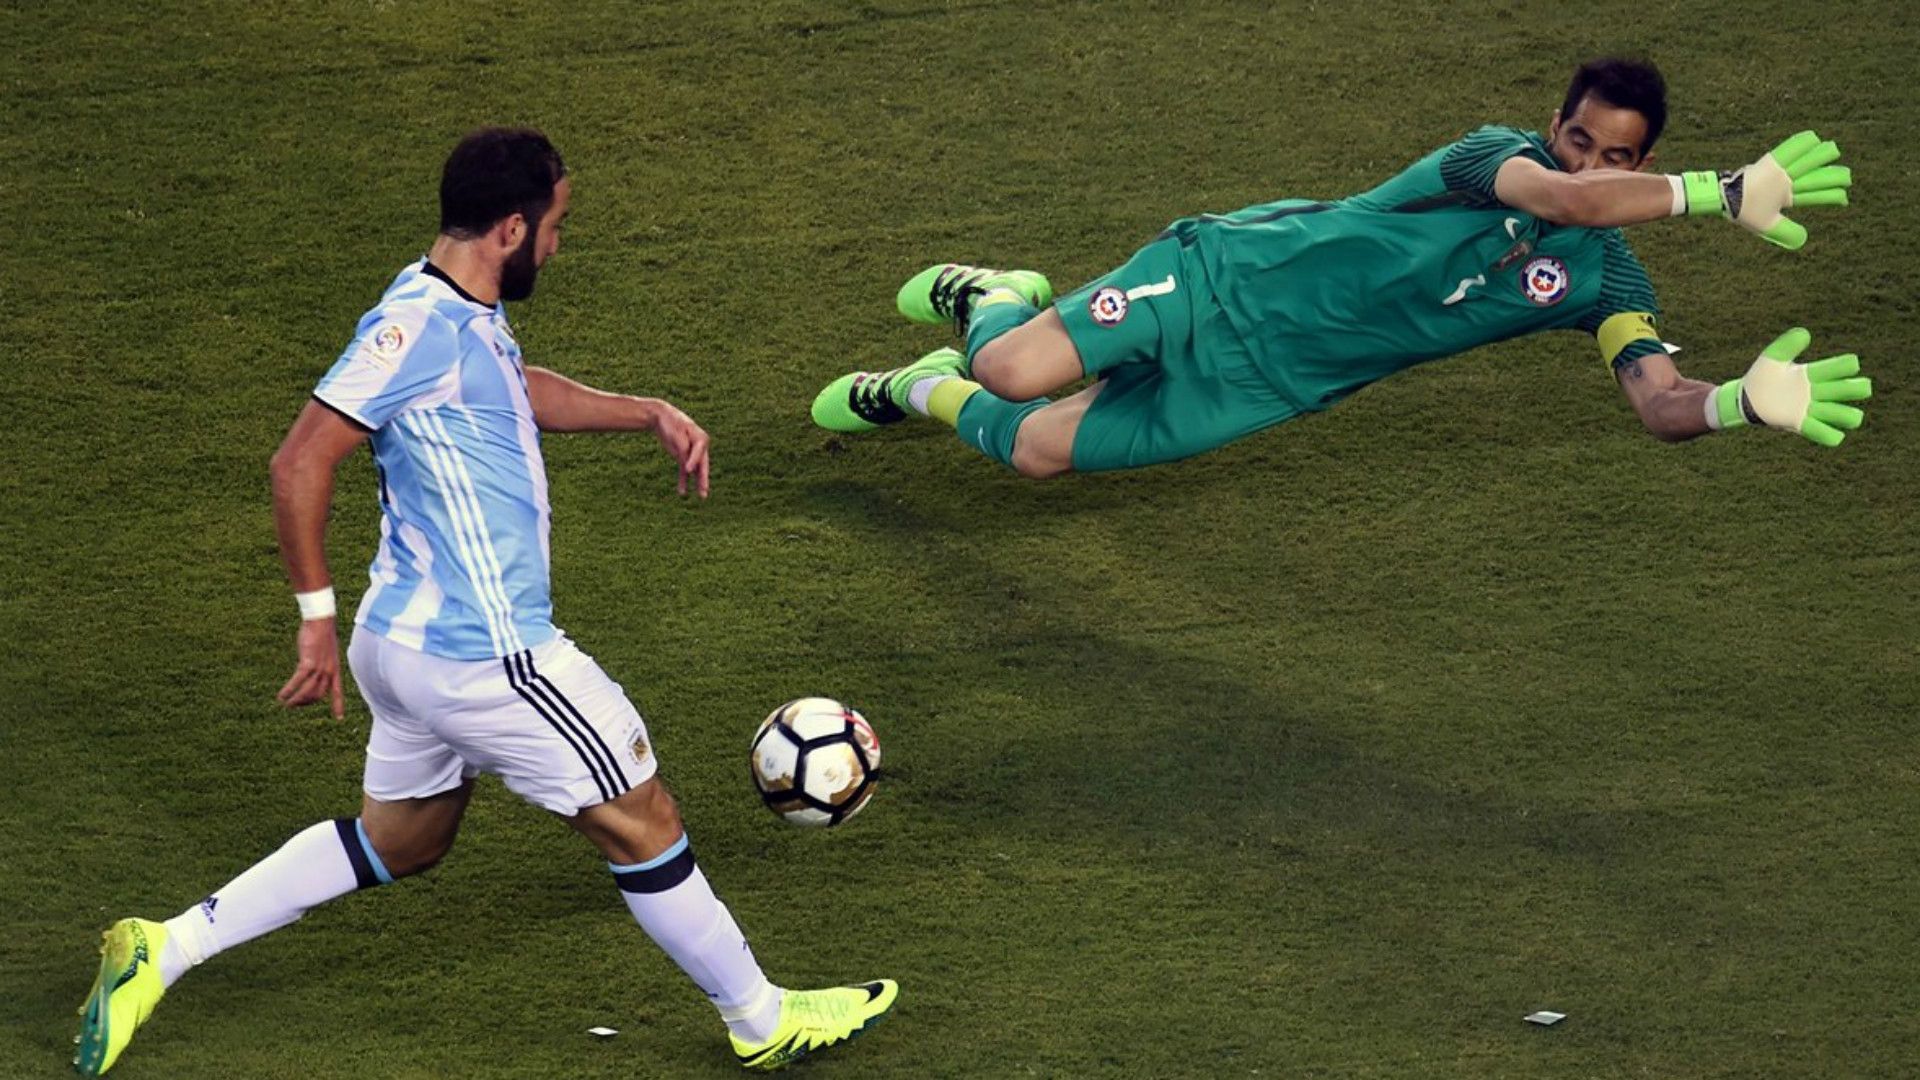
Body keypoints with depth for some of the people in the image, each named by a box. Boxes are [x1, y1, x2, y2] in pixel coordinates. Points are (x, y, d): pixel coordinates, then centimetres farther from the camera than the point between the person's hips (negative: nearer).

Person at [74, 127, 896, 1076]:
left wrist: (650, 414, 20)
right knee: (641, 823, 6)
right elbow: (300, 464, -24)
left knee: (400, 839, 24)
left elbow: (522, 390, 30)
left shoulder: (464, 314, 8)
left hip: (409, 640, 10)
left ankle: (166, 950, 19)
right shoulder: (419, 326, -22)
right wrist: (317, 617, -21)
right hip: (481, 656, -10)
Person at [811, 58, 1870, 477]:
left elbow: (1660, 402, -18)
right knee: (1013, 375, -19)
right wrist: (1721, 192, -50)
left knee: (1035, 450, -2)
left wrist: (1743, 400, -40)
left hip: (1270, 385, 4)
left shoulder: (1604, 280, -5)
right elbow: (1564, 199, -44)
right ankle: (992, 303, 20)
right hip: (1226, 279, -4)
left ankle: (929, 394, 32)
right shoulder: (1498, 155, -21)